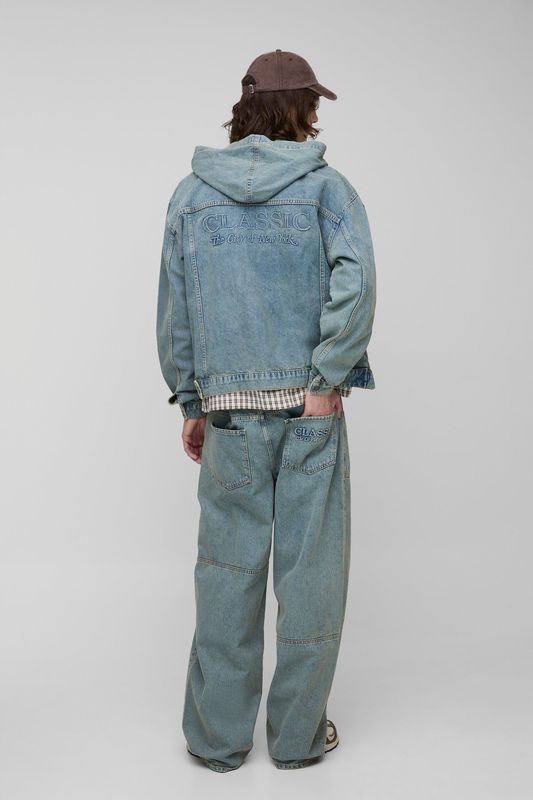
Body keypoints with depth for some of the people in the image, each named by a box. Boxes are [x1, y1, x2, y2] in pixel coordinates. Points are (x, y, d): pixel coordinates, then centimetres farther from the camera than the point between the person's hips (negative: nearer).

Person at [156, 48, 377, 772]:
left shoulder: (191, 195, 7)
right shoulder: (325, 185, -1)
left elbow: (174, 310, 6)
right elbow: (356, 281, -18)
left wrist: (190, 401, 13)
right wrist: (330, 379, -12)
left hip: (229, 414, 2)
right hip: (311, 412, -2)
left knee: (228, 569, 12)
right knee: (310, 569, 9)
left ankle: (217, 735, 23)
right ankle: (298, 734, 23)